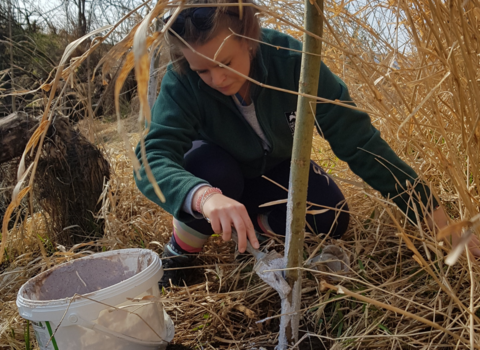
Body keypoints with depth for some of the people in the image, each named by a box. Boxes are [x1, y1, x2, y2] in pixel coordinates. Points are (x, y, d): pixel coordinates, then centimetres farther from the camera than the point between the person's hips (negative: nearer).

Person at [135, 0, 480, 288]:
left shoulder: (290, 59, -31)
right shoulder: (183, 82, -31)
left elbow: (356, 137, -31)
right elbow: (154, 158, -42)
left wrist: (433, 214, -32)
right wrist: (205, 196, -65)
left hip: (276, 169, 2)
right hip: (217, 173, -1)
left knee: (329, 220, -23)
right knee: (211, 170, -36)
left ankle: (254, 221, 6)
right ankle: (179, 252, -7)